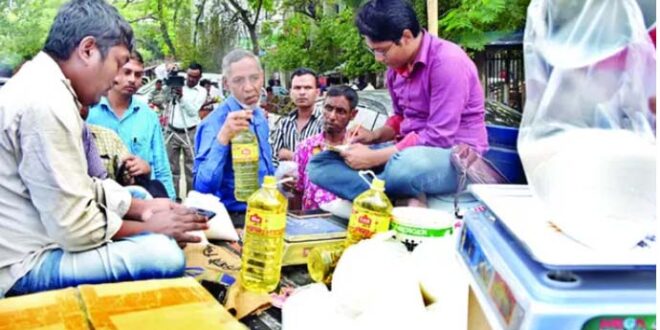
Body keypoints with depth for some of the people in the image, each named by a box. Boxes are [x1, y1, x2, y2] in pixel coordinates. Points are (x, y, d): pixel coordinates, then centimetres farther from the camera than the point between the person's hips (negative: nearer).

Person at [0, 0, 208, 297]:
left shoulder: (43, 85, 7)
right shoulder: (46, 102, -25)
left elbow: (77, 187, 13)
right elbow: (75, 228, -23)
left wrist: (143, 207, 5)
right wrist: (150, 227, -10)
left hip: (39, 236, 11)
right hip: (26, 263, -11)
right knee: (164, 254, -24)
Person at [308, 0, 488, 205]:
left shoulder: (447, 61, -18)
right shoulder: (396, 65, 5)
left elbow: (440, 137, -22)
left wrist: (374, 158, -19)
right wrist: (375, 136, 0)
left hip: (456, 154, -8)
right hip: (411, 151, 8)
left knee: (403, 166, -45)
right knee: (319, 163, -4)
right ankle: (408, 201, -22)